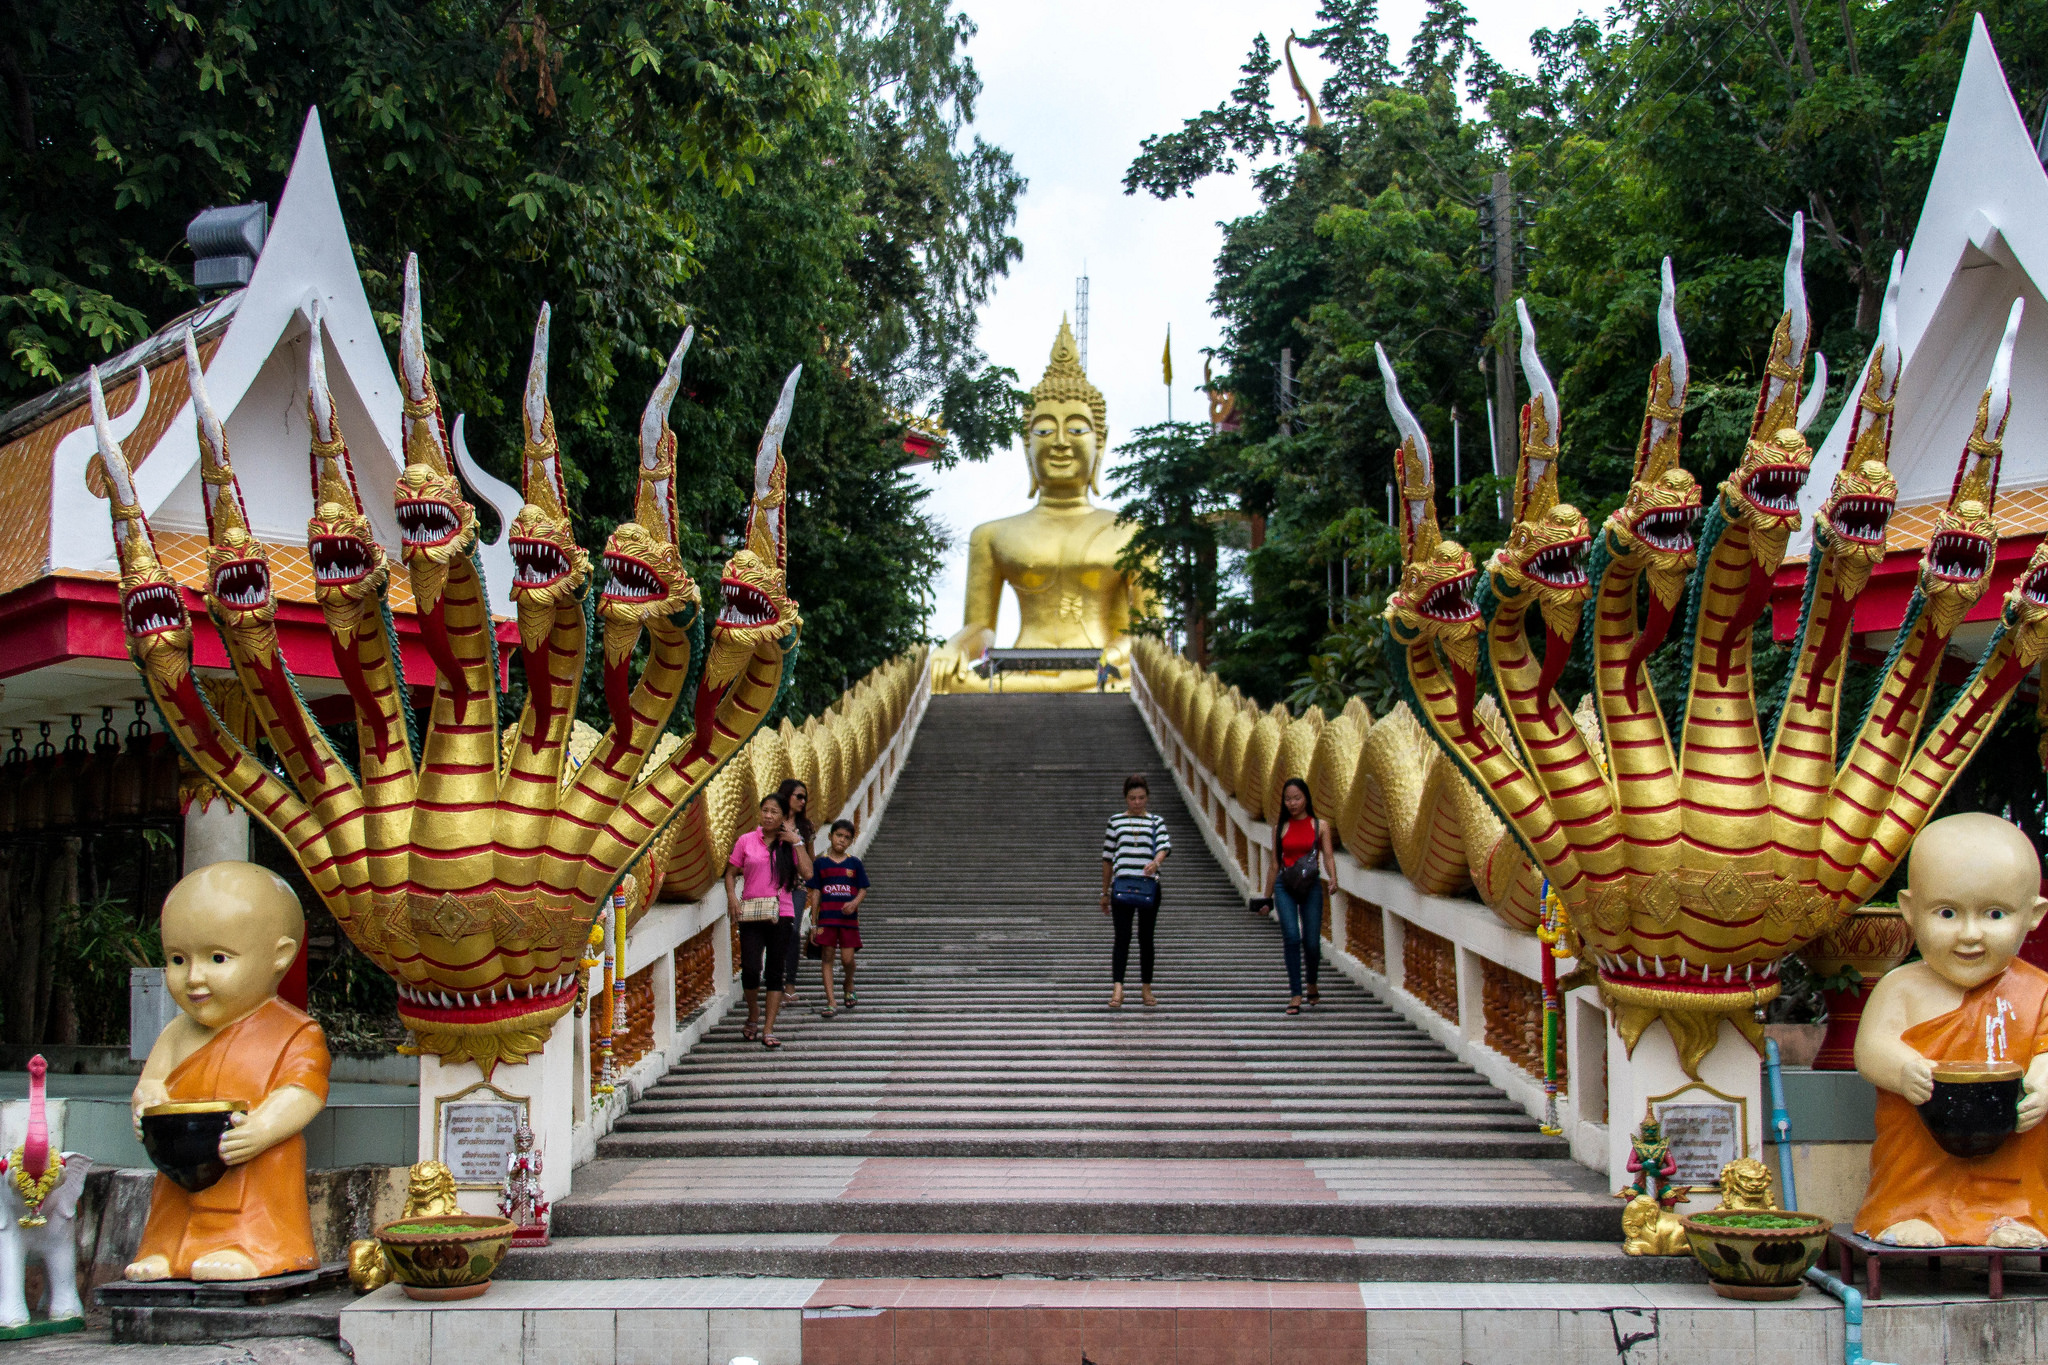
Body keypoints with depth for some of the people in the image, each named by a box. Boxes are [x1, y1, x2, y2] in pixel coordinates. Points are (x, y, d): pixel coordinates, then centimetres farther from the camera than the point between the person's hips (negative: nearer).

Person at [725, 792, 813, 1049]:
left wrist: (797, 842, -8)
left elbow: (807, 874, -7)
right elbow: (731, 873, 9)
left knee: (775, 972, 3)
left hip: (781, 914, 1)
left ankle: (768, 1030, 8)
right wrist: (732, 895, -8)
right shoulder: (746, 841, 4)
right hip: (751, 915, -1)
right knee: (750, 968, -11)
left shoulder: (790, 844, 5)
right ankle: (753, 1016, 17)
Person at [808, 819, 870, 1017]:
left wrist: (854, 902, -17)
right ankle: (831, 1002, 0)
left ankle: (849, 986, 31)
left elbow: (863, 890, 5)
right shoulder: (821, 863, 4)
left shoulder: (854, 863, 5)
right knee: (827, 957, -2)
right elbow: (815, 893, 5)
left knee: (847, 958, -2)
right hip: (827, 918, 0)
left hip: (849, 918, 0)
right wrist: (814, 922, 2)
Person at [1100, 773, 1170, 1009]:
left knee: (1146, 938, 7)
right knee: (1122, 937, -8)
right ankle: (1117, 989, -16)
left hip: (1149, 885, 1)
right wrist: (1105, 892, 13)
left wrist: (1156, 861, -31)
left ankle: (1146, 987, 16)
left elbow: (1165, 845, -8)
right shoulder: (1115, 821, 11)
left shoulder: (1156, 822, 10)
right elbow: (1107, 857, 14)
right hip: (1121, 884, 0)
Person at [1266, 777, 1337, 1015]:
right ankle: (1296, 995, -9)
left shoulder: (1320, 826, 5)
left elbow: (1328, 855, -3)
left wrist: (1332, 877, -23)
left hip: (1311, 886, 0)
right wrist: (1267, 897, 16)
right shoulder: (1280, 827, 9)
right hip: (1285, 886, 0)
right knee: (1291, 937, -15)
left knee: (1311, 942, 0)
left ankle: (1311, 984, 30)